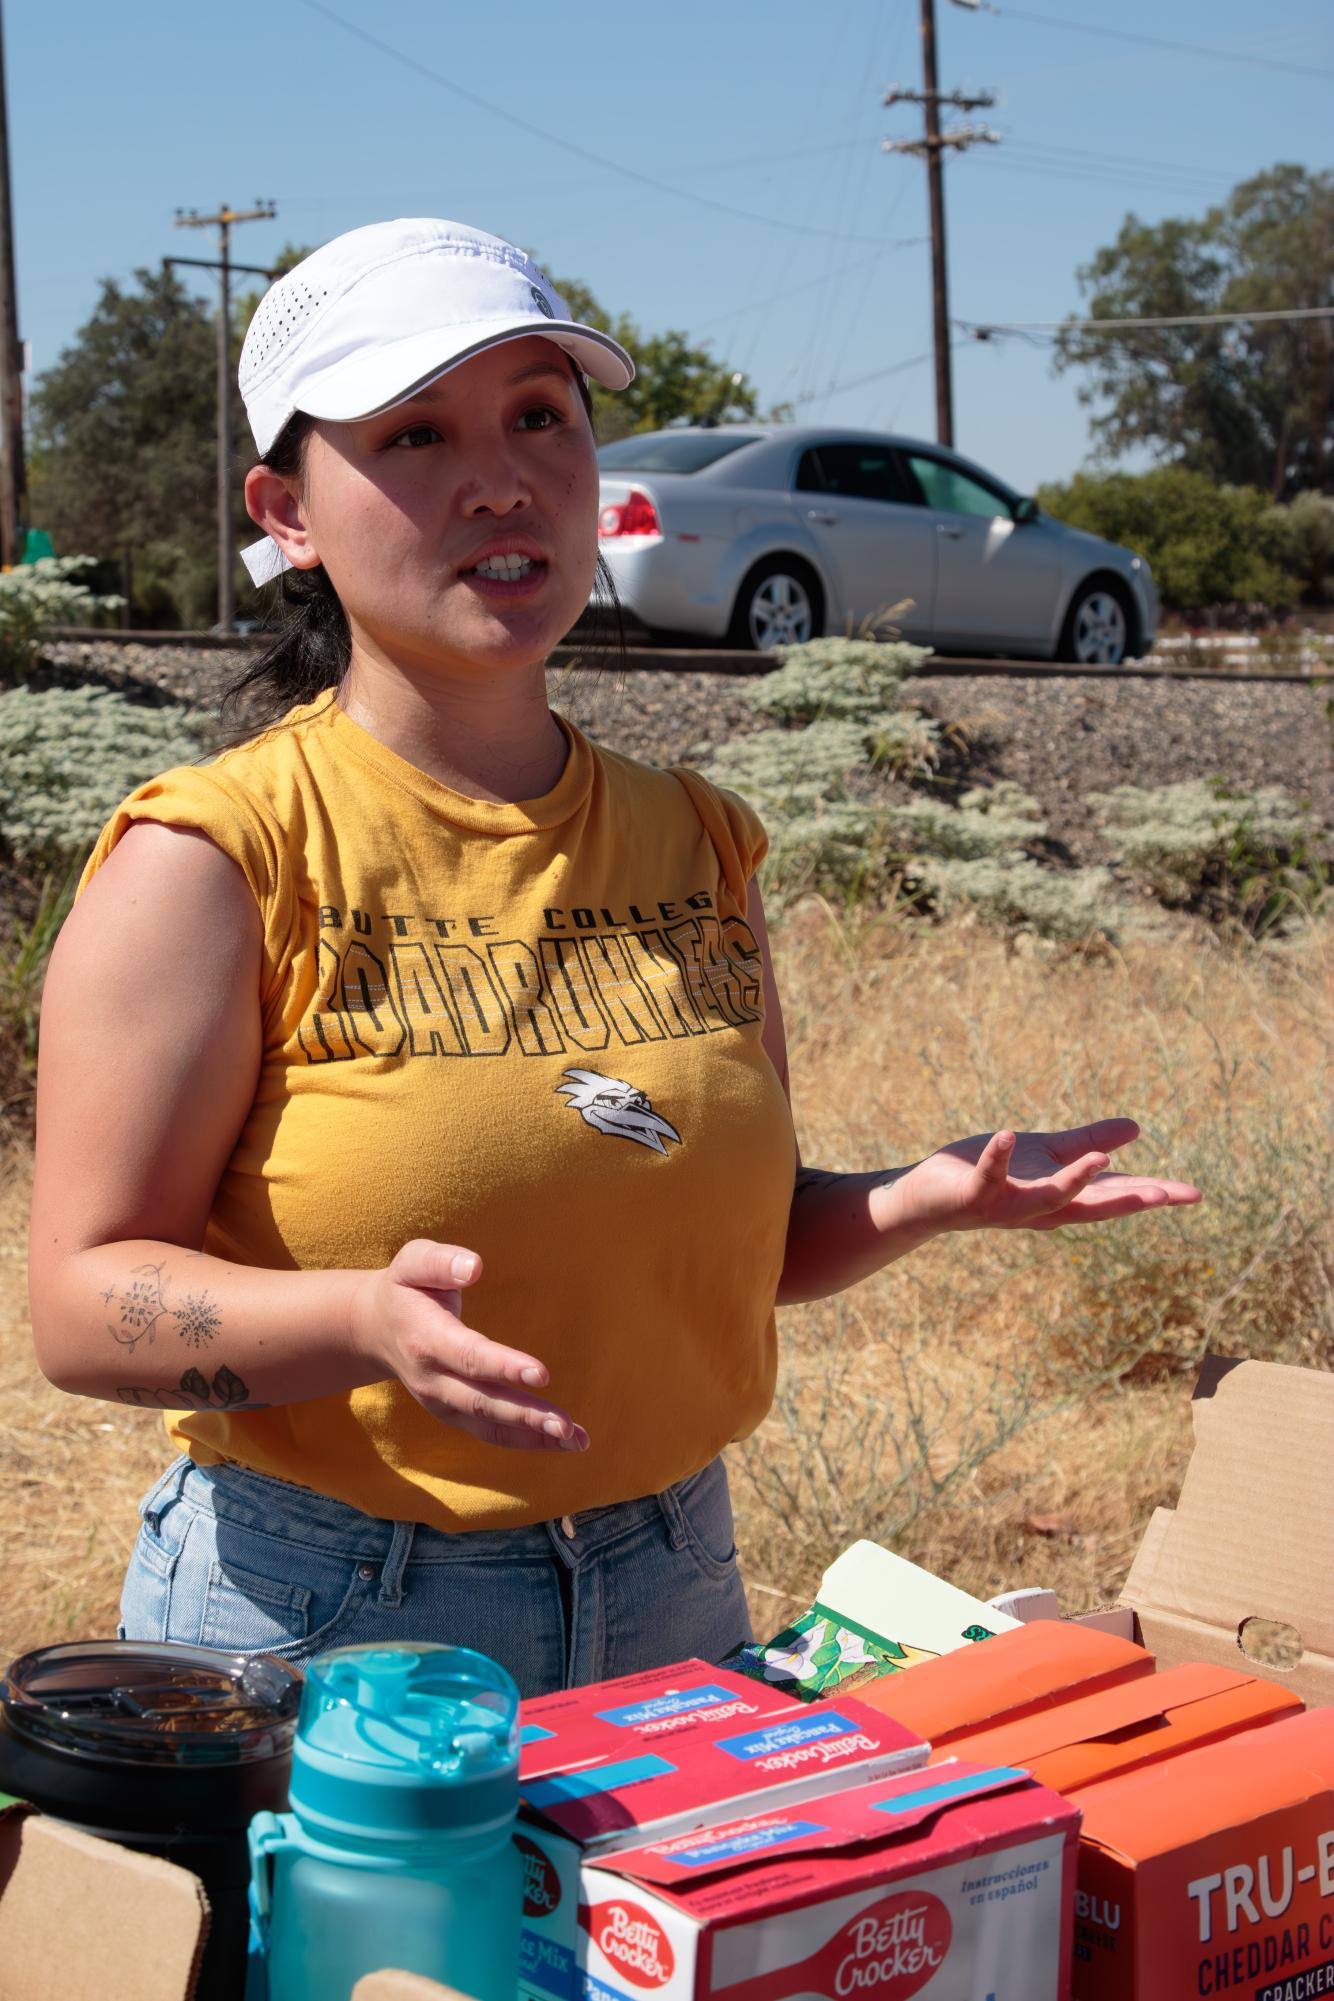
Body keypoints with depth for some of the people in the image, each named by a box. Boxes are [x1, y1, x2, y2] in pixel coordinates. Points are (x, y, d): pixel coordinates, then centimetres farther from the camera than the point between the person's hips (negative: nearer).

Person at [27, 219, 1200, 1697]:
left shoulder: (695, 847, 5)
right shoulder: (214, 858, -12)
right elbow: (86, 1304, -15)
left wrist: (926, 1200, -6)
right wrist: (369, 1323, -32)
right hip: (318, 1619, -5)